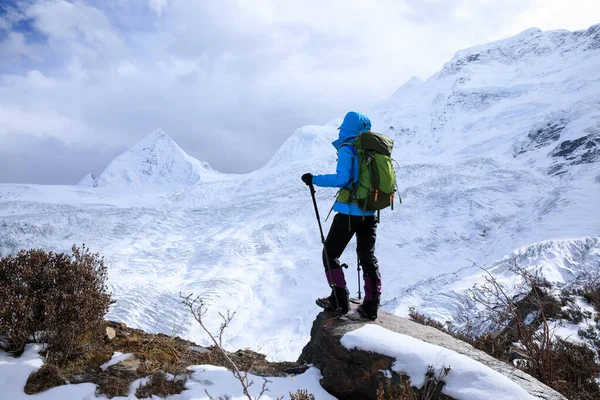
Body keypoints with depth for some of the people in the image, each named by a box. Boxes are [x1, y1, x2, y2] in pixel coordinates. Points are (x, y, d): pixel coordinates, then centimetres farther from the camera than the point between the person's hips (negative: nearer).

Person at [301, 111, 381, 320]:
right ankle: (371, 305, 15)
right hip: (370, 212, 7)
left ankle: (339, 300, 7)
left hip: (349, 211, -6)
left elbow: (342, 179, -22)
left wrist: (314, 179, -14)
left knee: (330, 253, 8)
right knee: (368, 257, 15)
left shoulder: (347, 148, -11)